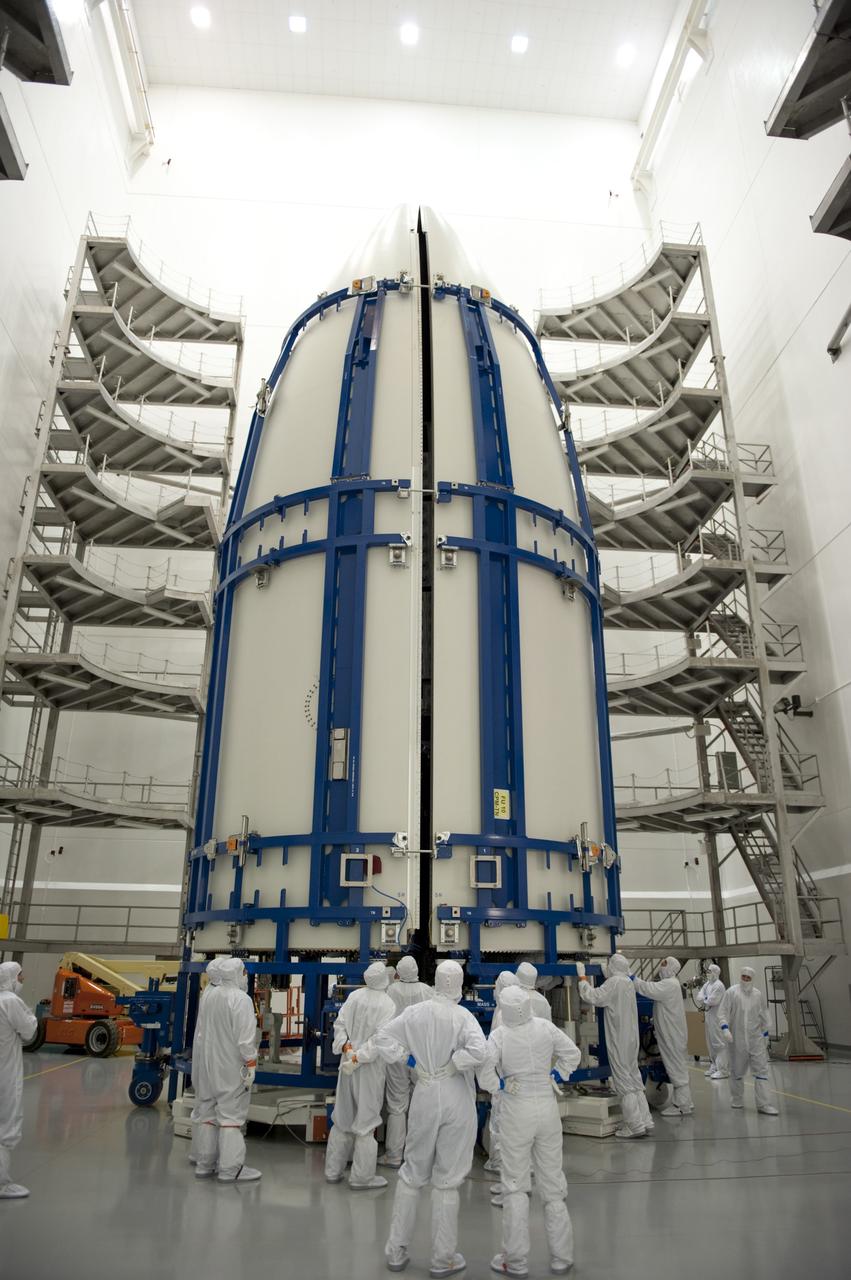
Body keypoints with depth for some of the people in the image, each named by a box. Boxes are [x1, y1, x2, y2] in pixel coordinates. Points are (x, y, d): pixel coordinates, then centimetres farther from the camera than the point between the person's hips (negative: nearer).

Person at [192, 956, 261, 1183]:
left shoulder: (207, 996, 3)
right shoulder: (241, 999, -18)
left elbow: (201, 1032, 12)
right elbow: (245, 1037, -20)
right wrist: (251, 1064, -12)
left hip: (208, 1065, 7)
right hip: (231, 1068, -7)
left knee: (208, 1113, 16)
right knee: (231, 1115, 0)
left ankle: (204, 1164, 24)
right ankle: (230, 1169, 3)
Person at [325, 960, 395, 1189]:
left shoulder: (354, 996, -2)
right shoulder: (387, 1004, -16)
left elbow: (339, 1024, -3)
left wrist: (345, 1046, -9)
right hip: (370, 1067, -5)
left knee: (342, 1117, 18)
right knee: (366, 1120, 8)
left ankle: (333, 1170, 28)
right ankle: (362, 1176, 16)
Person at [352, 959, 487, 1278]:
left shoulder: (415, 1012, -4)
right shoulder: (463, 1017, -14)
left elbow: (382, 1037, 3)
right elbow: (478, 1051, -29)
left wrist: (357, 1058, 19)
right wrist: (451, 1066, -14)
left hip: (425, 1096, 3)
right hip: (456, 1099, -3)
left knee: (412, 1174, 19)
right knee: (447, 1180, 10)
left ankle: (396, 1251, 28)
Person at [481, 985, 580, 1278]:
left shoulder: (499, 1035, -15)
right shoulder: (545, 1027, -7)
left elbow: (484, 1067, -25)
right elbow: (572, 1054, 1)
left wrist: (498, 1086, -7)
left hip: (517, 1111, -3)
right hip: (547, 1107, 3)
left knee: (516, 1185, 10)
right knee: (552, 1182, 15)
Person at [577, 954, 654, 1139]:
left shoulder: (614, 982, -18)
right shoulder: (628, 982, 10)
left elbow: (592, 997, -23)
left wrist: (582, 977, -13)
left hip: (619, 1039, -9)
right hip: (630, 1038, 9)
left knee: (624, 1081, -2)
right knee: (633, 1078, 15)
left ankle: (635, 1125, 1)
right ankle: (644, 1121, 19)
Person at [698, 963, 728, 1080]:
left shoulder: (719, 985, -14)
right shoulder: (707, 984, 13)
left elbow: (712, 1001, -19)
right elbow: (699, 996, 8)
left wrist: (704, 1000, -2)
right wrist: (706, 1000, -11)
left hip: (717, 1016, -9)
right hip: (708, 1015, 9)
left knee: (719, 1043, -8)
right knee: (710, 1042, 16)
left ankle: (722, 1070, -7)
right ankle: (714, 1067, 26)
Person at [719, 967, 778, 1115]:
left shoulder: (758, 994, 4)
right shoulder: (732, 992, -5)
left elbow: (763, 1016, 15)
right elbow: (723, 1012, -6)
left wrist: (765, 1034, 17)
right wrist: (725, 1028, -18)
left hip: (756, 1038, 2)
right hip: (737, 1038, -2)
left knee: (761, 1069, -4)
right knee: (737, 1070, 10)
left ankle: (763, 1104, -1)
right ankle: (737, 1100, 26)